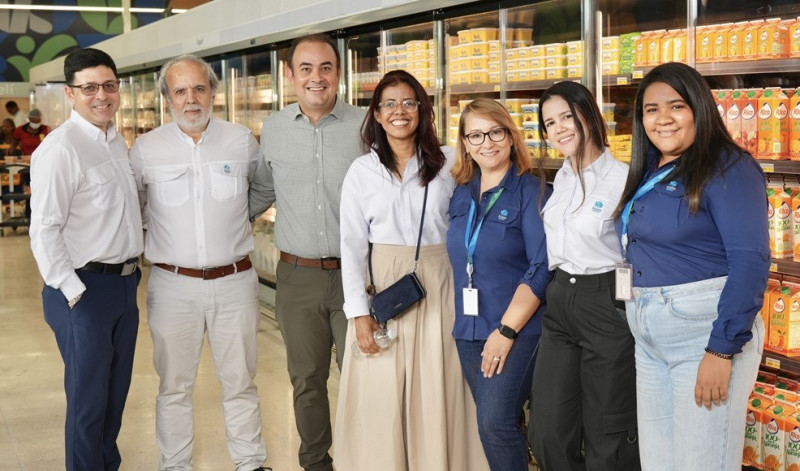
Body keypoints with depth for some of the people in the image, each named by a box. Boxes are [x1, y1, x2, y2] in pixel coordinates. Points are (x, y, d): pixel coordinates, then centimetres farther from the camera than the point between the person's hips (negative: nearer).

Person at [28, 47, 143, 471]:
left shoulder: (118, 144, 11)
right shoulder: (60, 149, -15)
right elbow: (44, 230, -18)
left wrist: (131, 271, 14)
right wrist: (74, 292, -18)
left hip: (125, 284, 8)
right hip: (85, 289, -8)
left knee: (116, 392, 18)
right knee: (87, 399, 2)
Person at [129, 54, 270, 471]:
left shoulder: (242, 141, 1)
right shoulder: (145, 149, -1)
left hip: (234, 281, 1)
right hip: (173, 285, 0)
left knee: (240, 382, 10)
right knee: (174, 386, 9)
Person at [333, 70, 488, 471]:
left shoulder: (448, 163, 4)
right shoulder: (362, 171, 3)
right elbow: (352, 246, 0)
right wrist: (358, 312, -7)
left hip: (438, 288, 0)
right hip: (383, 286, 0)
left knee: (436, 393, 3)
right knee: (381, 396, 2)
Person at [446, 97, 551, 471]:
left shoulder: (531, 191, -8)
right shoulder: (461, 195, 9)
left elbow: (541, 269, -14)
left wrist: (506, 331, -17)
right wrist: (464, 320, 9)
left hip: (517, 329, -6)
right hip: (469, 329, 6)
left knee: (495, 422, -14)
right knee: (495, 423, 11)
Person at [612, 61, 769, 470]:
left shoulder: (727, 168, -12)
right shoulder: (647, 172, 12)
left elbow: (750, 261, -19)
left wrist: (722, 349, -22)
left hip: (706, 330, -8)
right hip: (649, 337, 8)